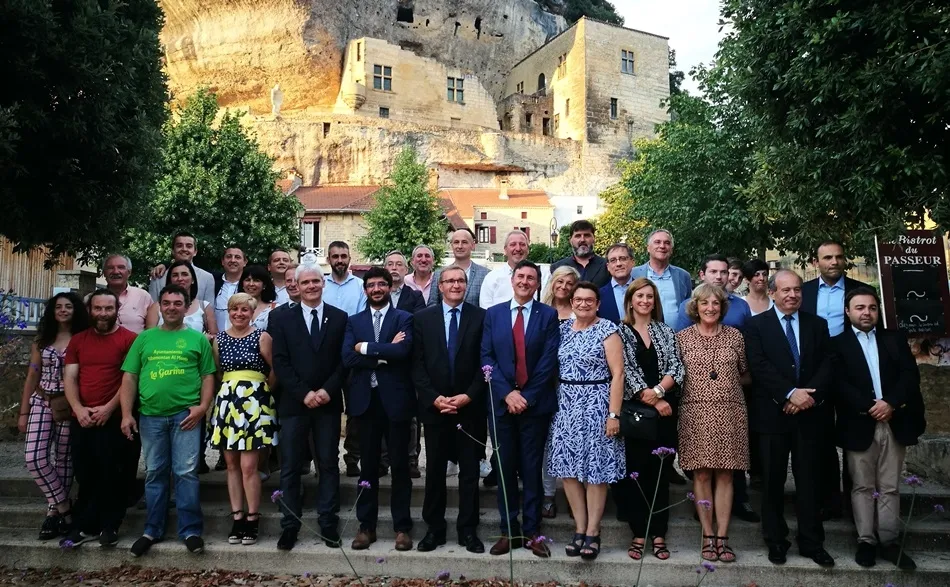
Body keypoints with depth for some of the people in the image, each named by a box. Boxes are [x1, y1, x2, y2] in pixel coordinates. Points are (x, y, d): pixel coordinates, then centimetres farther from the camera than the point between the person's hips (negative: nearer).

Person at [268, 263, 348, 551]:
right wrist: (304, 393, -12)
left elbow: (344, 361, 2)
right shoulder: (282, 318, 4)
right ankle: (290, 525, 15)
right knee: (290, 468, 4)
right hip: (294, 403, 0)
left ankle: (328, 523, 16)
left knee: (329, 465, 7)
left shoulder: (339, 317, 6)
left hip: (328, 403, 1)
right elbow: (280, 362, -3)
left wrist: (327, 390, -11)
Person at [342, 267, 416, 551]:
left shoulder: (404, 319, 2)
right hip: (365, 400, 2)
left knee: (400, 465, 6)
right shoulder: (354, 321, 11)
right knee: (368, 465, 10)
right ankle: (366, 526, 21)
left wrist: (366, 348, -12)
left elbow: (402, 350, -17)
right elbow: (348, 357, -5)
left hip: (395, 400, -2)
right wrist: (384, 354, -13)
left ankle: (402, 527, 16)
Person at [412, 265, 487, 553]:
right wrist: (434, 398, -10)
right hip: (434, 406, 1)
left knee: (470, 470, 7)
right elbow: (417, 364, 1)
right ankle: (434, 528, 22)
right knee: (435, 470, 9)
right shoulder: (422, 318, 4)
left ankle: (468, 530, 19)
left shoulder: (481, 317, 1)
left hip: (470, 406, -1)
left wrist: (468, 396, -11)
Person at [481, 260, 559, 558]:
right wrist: (507, 393, -11)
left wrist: (527, 396, -11)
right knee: (505, 469, 8)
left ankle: (532, 532, 17)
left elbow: (549, 360, -5)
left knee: (532, 469, 6)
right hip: (501, 403, 2)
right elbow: (487, 357, 1)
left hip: (535, 403, -2)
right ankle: (508, 531, 18)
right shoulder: (493, 313, 7)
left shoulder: (548, 315, 2)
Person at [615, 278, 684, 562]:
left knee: (660, 472, 7)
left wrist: (657, 391, -15)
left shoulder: (666, 331, 10)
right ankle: (639, 534, 11)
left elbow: (676, 367, 1)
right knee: (635, 471, 2)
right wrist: (653, 401, -12)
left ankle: (659, 535, 14)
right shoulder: (620, 331, 2)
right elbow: (626, 370, -7)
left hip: (665, 409, 2)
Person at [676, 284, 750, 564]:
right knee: (701, 474, 1)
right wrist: (698, 386, -1)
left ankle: (722, 537, 9)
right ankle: (708, 535, 11)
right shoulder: (682, 337, 3)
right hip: (696, 413, -1)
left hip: (730, 413, 1)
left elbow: (745, 374, 14)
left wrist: (728, 385, 3)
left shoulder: (735, 335, 6)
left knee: (725, 475, 3)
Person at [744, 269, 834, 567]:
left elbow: (827, 364, 2)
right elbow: (759, 367, -10)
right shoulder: (756, 325, 0)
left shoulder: (817, 324, 10)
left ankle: (811, 541, 19)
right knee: (773, 480, 7)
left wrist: (810, 394, -14)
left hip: (809, 412, 2)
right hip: (772, 413, -2)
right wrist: (790, 393, -20)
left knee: (808, 479, 8)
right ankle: (775, 540, 19)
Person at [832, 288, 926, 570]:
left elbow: (910, 374, 1)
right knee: (862, 487, 5)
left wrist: (891, 403, -13)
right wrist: (868, 407, -17)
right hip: (859, 425, -2)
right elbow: (838, 384, -7)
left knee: (890, 487, 8)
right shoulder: (837, 344, 2)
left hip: (894, 423, 3)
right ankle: (866, 540, 11)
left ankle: (890, 541, 14)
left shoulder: (895, 338, 12)